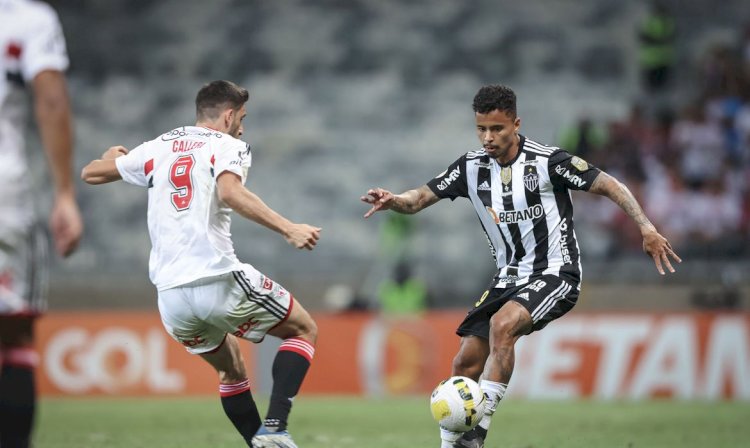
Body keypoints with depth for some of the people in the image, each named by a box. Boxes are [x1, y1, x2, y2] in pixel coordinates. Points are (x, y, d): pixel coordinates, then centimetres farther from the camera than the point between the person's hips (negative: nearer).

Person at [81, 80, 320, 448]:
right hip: (218, 279, -5)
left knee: (231, 370, 27)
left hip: (171, 295, 5)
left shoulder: (157, 148, 17)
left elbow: (90, 173, 27)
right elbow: (230, 192, -19)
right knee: (304, 331, 13)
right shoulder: (228, 146, 3)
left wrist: (113, 157, 49)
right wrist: (288, 229, -24)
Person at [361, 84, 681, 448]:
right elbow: (420, 199, 2)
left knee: (502, 325, -32)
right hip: (509, 278, 6)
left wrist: (646, 228, -20)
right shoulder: (472, 167, 0)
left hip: (555, 274, -6)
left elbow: (609, 186, -10)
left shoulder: (547, 162, -14)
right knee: (465, 363, -3)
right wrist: (392, 201, -21)